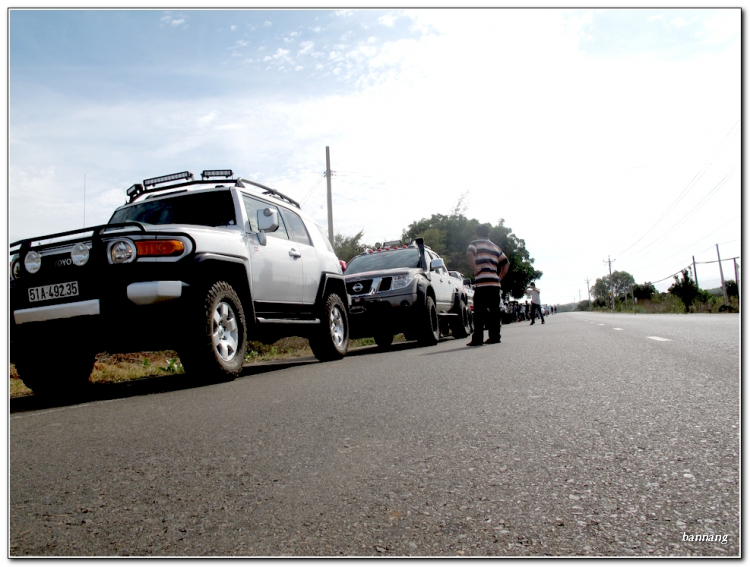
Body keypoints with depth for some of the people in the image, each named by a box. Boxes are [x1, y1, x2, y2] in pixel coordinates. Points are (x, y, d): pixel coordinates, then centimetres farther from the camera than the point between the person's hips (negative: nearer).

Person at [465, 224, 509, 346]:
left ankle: (477, 339, -10)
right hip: (495, 283, 6)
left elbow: (469, 254, -16)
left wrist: (474, 269, -9)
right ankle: (495, 337, 10)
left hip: (482, 282, -6)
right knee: (494, 311, 9)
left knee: (479, 312, -7)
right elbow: (506, 263, 23)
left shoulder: (475, 243, 5)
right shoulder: (496, 247, 23)